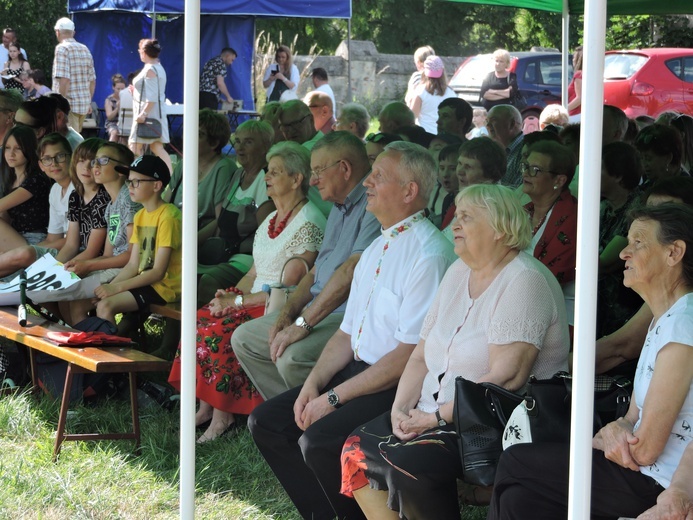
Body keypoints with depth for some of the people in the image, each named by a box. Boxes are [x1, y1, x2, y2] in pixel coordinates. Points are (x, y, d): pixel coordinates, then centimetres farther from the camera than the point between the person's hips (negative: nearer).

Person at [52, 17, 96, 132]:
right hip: (84, 104, 8)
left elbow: (64, 79, -19)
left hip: (69, 105, -8)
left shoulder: (62, 49, -10)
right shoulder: (85, 50, 14)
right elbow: (92, 80, 16)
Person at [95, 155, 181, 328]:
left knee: (105, 306, -25)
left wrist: (116, 287, -19)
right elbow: (132, 266, 9)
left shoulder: (168, 216, -15)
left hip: (164, 285, -9)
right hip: (145, 280, 9)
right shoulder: (140, 216, 13)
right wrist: (108, 287, -7)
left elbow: (158, 272, -19)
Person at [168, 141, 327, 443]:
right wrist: (229, 295, 1)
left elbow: (289, 287, -17)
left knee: (218, 330, -26)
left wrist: (240, 300, -15)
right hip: (255, 302, 9)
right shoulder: (271, 221, 17)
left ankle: (222, 413, -16)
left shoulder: (308, 224, -12)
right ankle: (205, 406, -10)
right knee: (200, 320, -12)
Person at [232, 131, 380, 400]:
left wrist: (303, 324, -23)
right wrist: (287, 313, 4)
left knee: (292, 357, -32)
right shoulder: (338, 209, 20)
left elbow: (353, 270, -25)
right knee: (243, 338, 8)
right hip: (318, 311, 11)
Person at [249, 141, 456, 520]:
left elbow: (410, 355, -20)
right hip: (357, 370, 10)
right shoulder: (375, 250, 14)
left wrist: (334, 397, -17)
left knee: (318, 441, -28)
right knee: (265, 422, 2)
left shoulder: (429, 254, -17)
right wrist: (314, 384, -1)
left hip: (399, 388, -10)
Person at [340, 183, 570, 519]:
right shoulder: (458, 273, 13)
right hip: (434, 413, 9)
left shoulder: (524, 281, -14)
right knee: (357, 451, -7)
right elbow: (421, 356, 14)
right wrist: (401, 408, -3)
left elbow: (506, 378, -22)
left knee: (406, 463, -28)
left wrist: (438, 417, -19)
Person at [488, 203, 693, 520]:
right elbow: (634, 416, 14)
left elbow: (646, 449, -20)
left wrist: (605, 437, 0)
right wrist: (614, 430, -10)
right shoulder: (663, 318, 13)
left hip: (662, 486, -9)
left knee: (515, 463, -1)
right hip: (648, 474, 9)